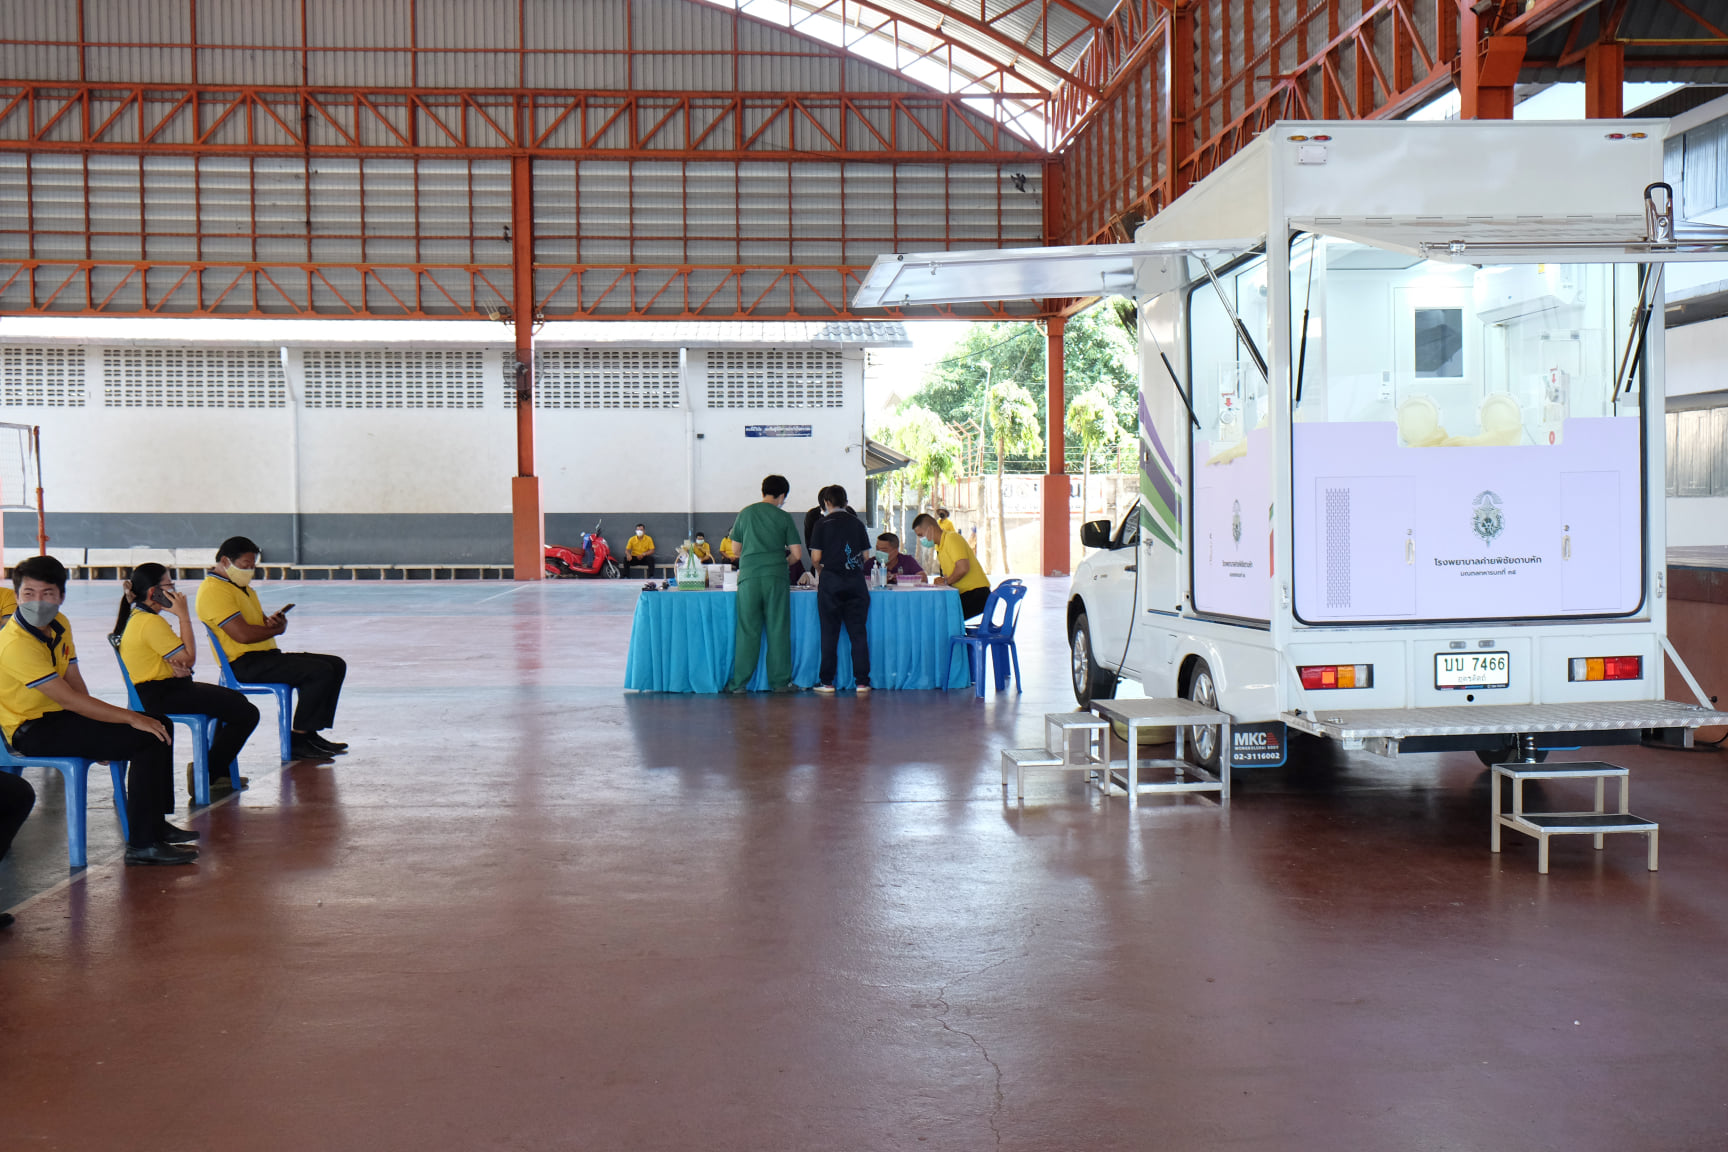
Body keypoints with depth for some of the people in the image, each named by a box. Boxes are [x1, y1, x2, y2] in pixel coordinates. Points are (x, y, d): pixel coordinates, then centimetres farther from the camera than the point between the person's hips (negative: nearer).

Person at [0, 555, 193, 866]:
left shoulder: (60, 625, 5)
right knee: (145, 738, -23)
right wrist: (129, 718, -25)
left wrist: (99, 728, -8)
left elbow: (75, 681, 5)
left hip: (60, 718, 9)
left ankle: (155, 824, 16)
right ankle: (142, 845, -21)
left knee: (161, 725, 7)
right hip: (33, 733, -9)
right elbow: (69, 699, -26)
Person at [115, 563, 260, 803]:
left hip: (152, 691, 11)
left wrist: (175, 665, -6)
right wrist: (184, 615, -15)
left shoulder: (134, 617, 13)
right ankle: (206, 776, -4)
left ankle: (218, 772, 25)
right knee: (247, 714, -14)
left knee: (234, 700, 24)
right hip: (160, 696, -11)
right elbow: (189, 657, -19)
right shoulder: (151, 622, -21)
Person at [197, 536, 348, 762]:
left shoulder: (245, 588, 21)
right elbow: (243, 634, -23)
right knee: (321, 672, -23)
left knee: (336, 665, 4)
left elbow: (263, 622, 22)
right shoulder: (214, 590, -13)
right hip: (244, 665, -11)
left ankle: (311, 734, 5)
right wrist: (276, 628, -7)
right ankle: (298, 742, -16)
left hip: (267, 656, 11)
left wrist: (277, 621, -4)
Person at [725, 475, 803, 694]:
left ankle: (739, 683, 4)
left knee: (748, 631, 4)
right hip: (776, 577, -1)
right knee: (778, 630, 4)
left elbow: (736, 550, 15)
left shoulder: (745, 514, 9)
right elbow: (797, 554, 2)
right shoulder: (783, 517, 3)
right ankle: (780, 682, 6)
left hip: (748, 577, 2)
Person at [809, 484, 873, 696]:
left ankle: (827, 682, 5)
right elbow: (866, 556, 9)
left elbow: (815, 557, -4)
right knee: (858, 632, 4)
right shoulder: (856, 523, 8)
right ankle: (862, 681, 1)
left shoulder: (822, 524, 0)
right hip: (856, 581, 2)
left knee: (829, 633, 3)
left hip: (830, 581, -2)